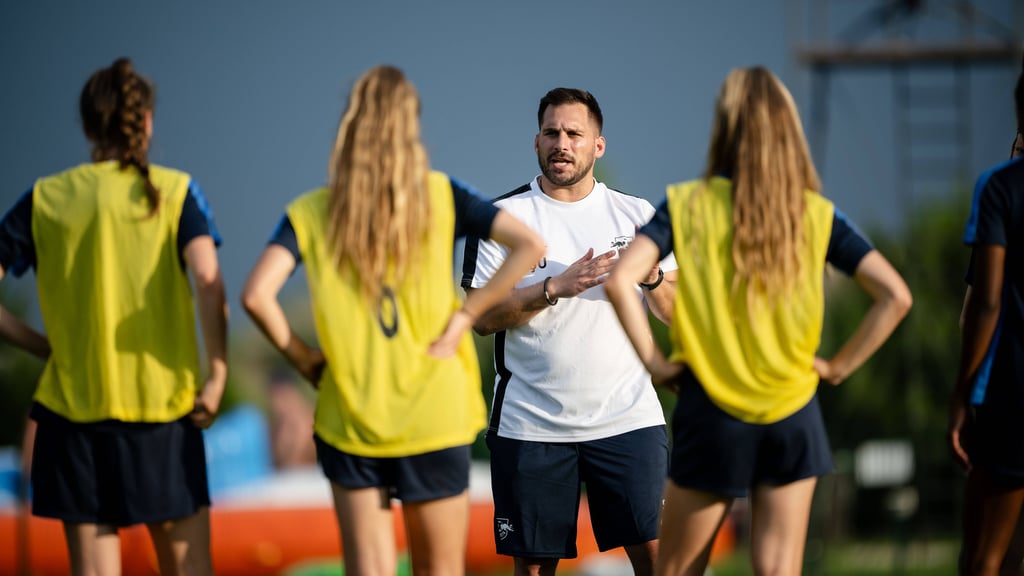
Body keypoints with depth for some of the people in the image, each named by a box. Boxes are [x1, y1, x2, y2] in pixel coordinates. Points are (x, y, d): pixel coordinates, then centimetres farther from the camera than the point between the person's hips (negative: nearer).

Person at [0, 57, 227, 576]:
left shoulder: (45, 199, 4)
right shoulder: (174, 191, -1)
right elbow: (207, 280, -14)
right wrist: (217, 373, -9)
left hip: (74, 408, 1)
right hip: (164, 404, -1)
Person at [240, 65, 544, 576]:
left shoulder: (311, 213, -1)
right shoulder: (441, 196, -1)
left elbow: (256, 295, -14)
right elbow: (529, 246, -9)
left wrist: (304, 360, 0)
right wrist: (462, 318, -6)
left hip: (350, 417, 0)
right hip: (435, 418, 0)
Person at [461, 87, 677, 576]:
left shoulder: (638, 215, 8)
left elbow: (676, 313, 7)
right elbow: (481, 316, -6)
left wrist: (652, 277, -14)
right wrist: (556, 287, -18)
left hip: (627, 419, 1)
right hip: (530, 426, -1)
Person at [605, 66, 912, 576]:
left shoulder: (687, 205, -4)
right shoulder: (816, 216, 0)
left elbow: (620, 282, -17)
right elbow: (894, 296, -5)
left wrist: (653, 361, -7)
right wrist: (839, 366, 2)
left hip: (711, 413, -1)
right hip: (793, 418, 1)